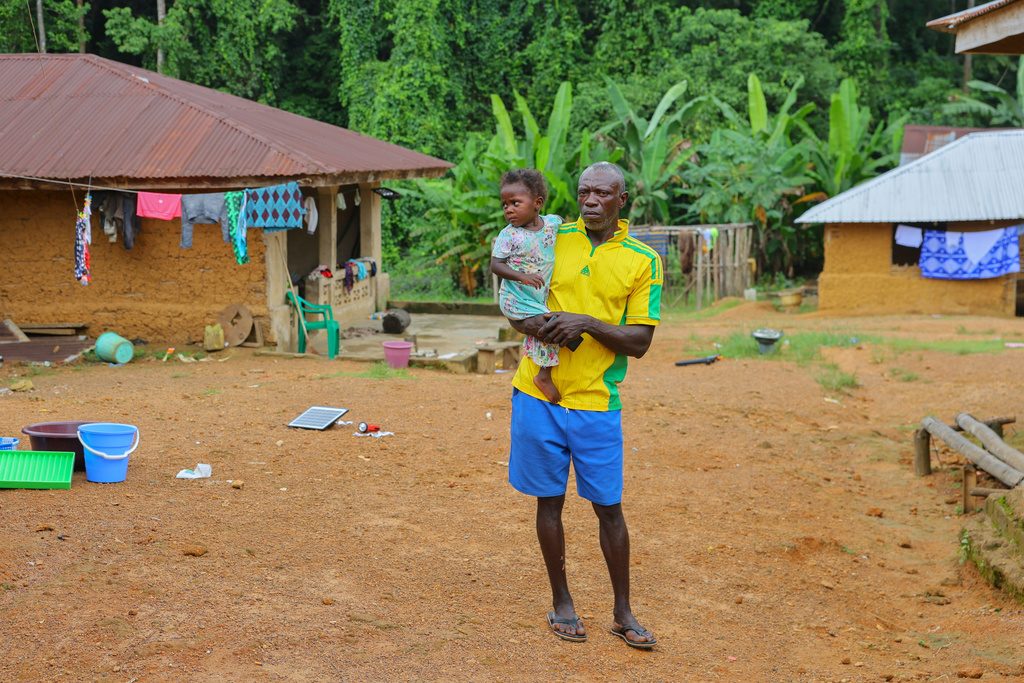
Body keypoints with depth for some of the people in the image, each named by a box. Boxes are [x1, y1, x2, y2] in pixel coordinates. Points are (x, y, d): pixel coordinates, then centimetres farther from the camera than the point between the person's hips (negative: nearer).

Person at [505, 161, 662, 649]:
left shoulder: (643, 261, 0)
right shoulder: (551, 240, 6)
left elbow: (640, 342, -3)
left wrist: (589, 323, -18)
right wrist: (534, 324, -11)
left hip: (595, 403, -1)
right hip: (537, 394, 2)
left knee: (609, 508, 3)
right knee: (549, 500, 9)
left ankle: (622, 612, 18)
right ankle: (561, 602, 23)